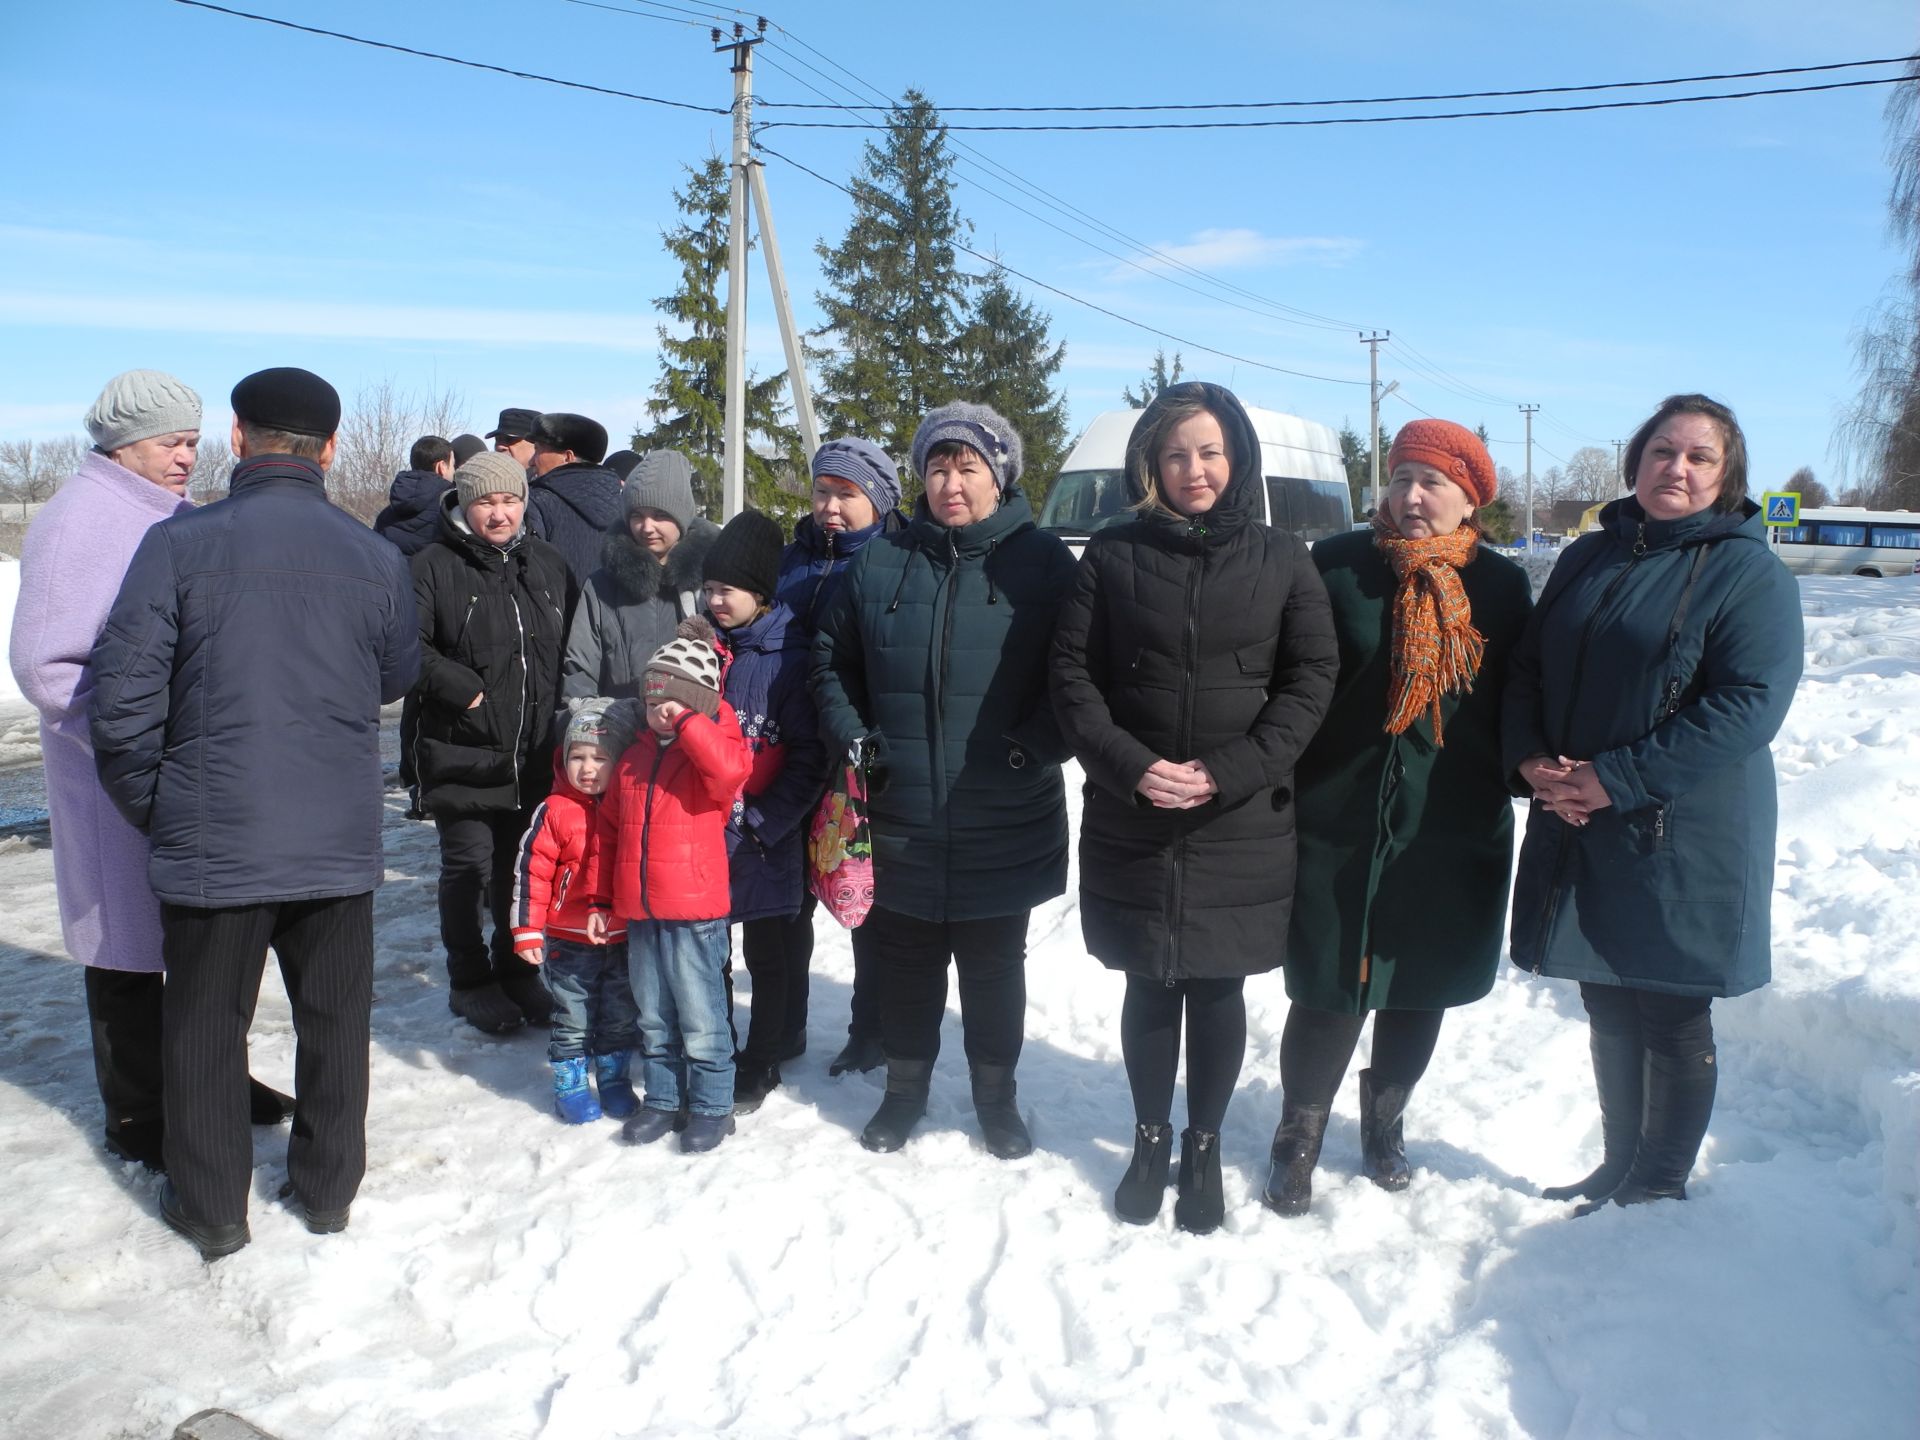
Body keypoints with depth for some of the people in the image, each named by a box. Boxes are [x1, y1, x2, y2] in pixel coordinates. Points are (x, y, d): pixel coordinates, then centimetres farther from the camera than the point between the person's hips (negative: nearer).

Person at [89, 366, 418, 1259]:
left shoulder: (179, 544, -11)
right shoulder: (376, 557, -5)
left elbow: (124, 695, -10)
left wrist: (148, 807, 4)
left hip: (214, 840, -2)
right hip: (338, 841, 2)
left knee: (206, 1025, 14)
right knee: (334, 1020, 16)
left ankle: (210, 1209, 26)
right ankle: (326, 1187, 30)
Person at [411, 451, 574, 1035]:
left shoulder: (549, 565, 10)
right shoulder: (435, 566, -5)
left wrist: (564, 715, 9)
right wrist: (464, 689, -17)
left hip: (536, 755, 4)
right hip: (463, 753, -4)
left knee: (525, 866, 13)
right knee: (469, 865, 4)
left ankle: (516, 970, 30)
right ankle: (469, 981, 20)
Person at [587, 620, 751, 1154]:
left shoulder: (709, 751, -6)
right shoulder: (636, 756, 11)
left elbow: (730, 768, -33)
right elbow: (610, 828, 15)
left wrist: (685, 720, -25)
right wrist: (601, 898, 13)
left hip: (695, 913, -6)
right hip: (639, 914, 7)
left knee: (700, 1019, 2)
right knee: (653, 1018, 17)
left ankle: (711, 1105, 17)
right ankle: (662, 1099, 31)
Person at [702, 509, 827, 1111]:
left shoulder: (789, 658, -12)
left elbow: (808, 759, -13)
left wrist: (762, 821, -14)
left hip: (766, 839, -6)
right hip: (707, 828, 6)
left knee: (768, 952, 6)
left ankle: (761, 1062, 21)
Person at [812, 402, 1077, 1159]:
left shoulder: (1042, 563, -3)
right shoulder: (880, 563, 4)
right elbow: (831, 658, 14)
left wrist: (1033, 749, -16)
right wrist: (850, 735, 1)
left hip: (1003, 830, -2)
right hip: (900, 823, 2)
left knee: (994, 967, 14)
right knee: (907, 967, 16)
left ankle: (996, 1094, 33)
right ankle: (905, 1087, 35)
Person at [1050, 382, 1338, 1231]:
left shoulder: (1281, 561, 3)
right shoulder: (1112, 555, 2)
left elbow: (1310, 682, -1)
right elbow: (1071, 675, -1)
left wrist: (1227, 773, -13)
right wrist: (1132, 767, -15)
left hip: (1242, 825, 0)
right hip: (1130, 822, 0)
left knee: (1218, 991, 9)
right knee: (1150, 989, 10)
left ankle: (1204, 1147, 27)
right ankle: (1150, 1140, 30)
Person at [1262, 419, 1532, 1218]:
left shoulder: (1500, 585, 3)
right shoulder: (1337, 565, -3)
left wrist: (1510, 781, 0)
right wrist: (1285, 785, -6)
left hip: (1454, 834, 3)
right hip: (1338, 825, -2)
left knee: (1421, 991, 14)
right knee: (1330, 993, 0)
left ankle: (1384, 1121, 37)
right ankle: (1299, 1136, 22)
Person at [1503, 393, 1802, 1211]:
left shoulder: (1749, 572, -7)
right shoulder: (1587, 559, 11)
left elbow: (1748, 704, -17)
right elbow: (1527, 669, 11)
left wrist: (1617, 779, -21)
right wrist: (1532, 759, -8)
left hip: (1684, 843, -5)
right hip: (1578, 834, 5)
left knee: (1673, 1017, 6)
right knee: (1609, 1007, 16)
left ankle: (1662, 1188, 24)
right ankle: (1619, 1168, 33)